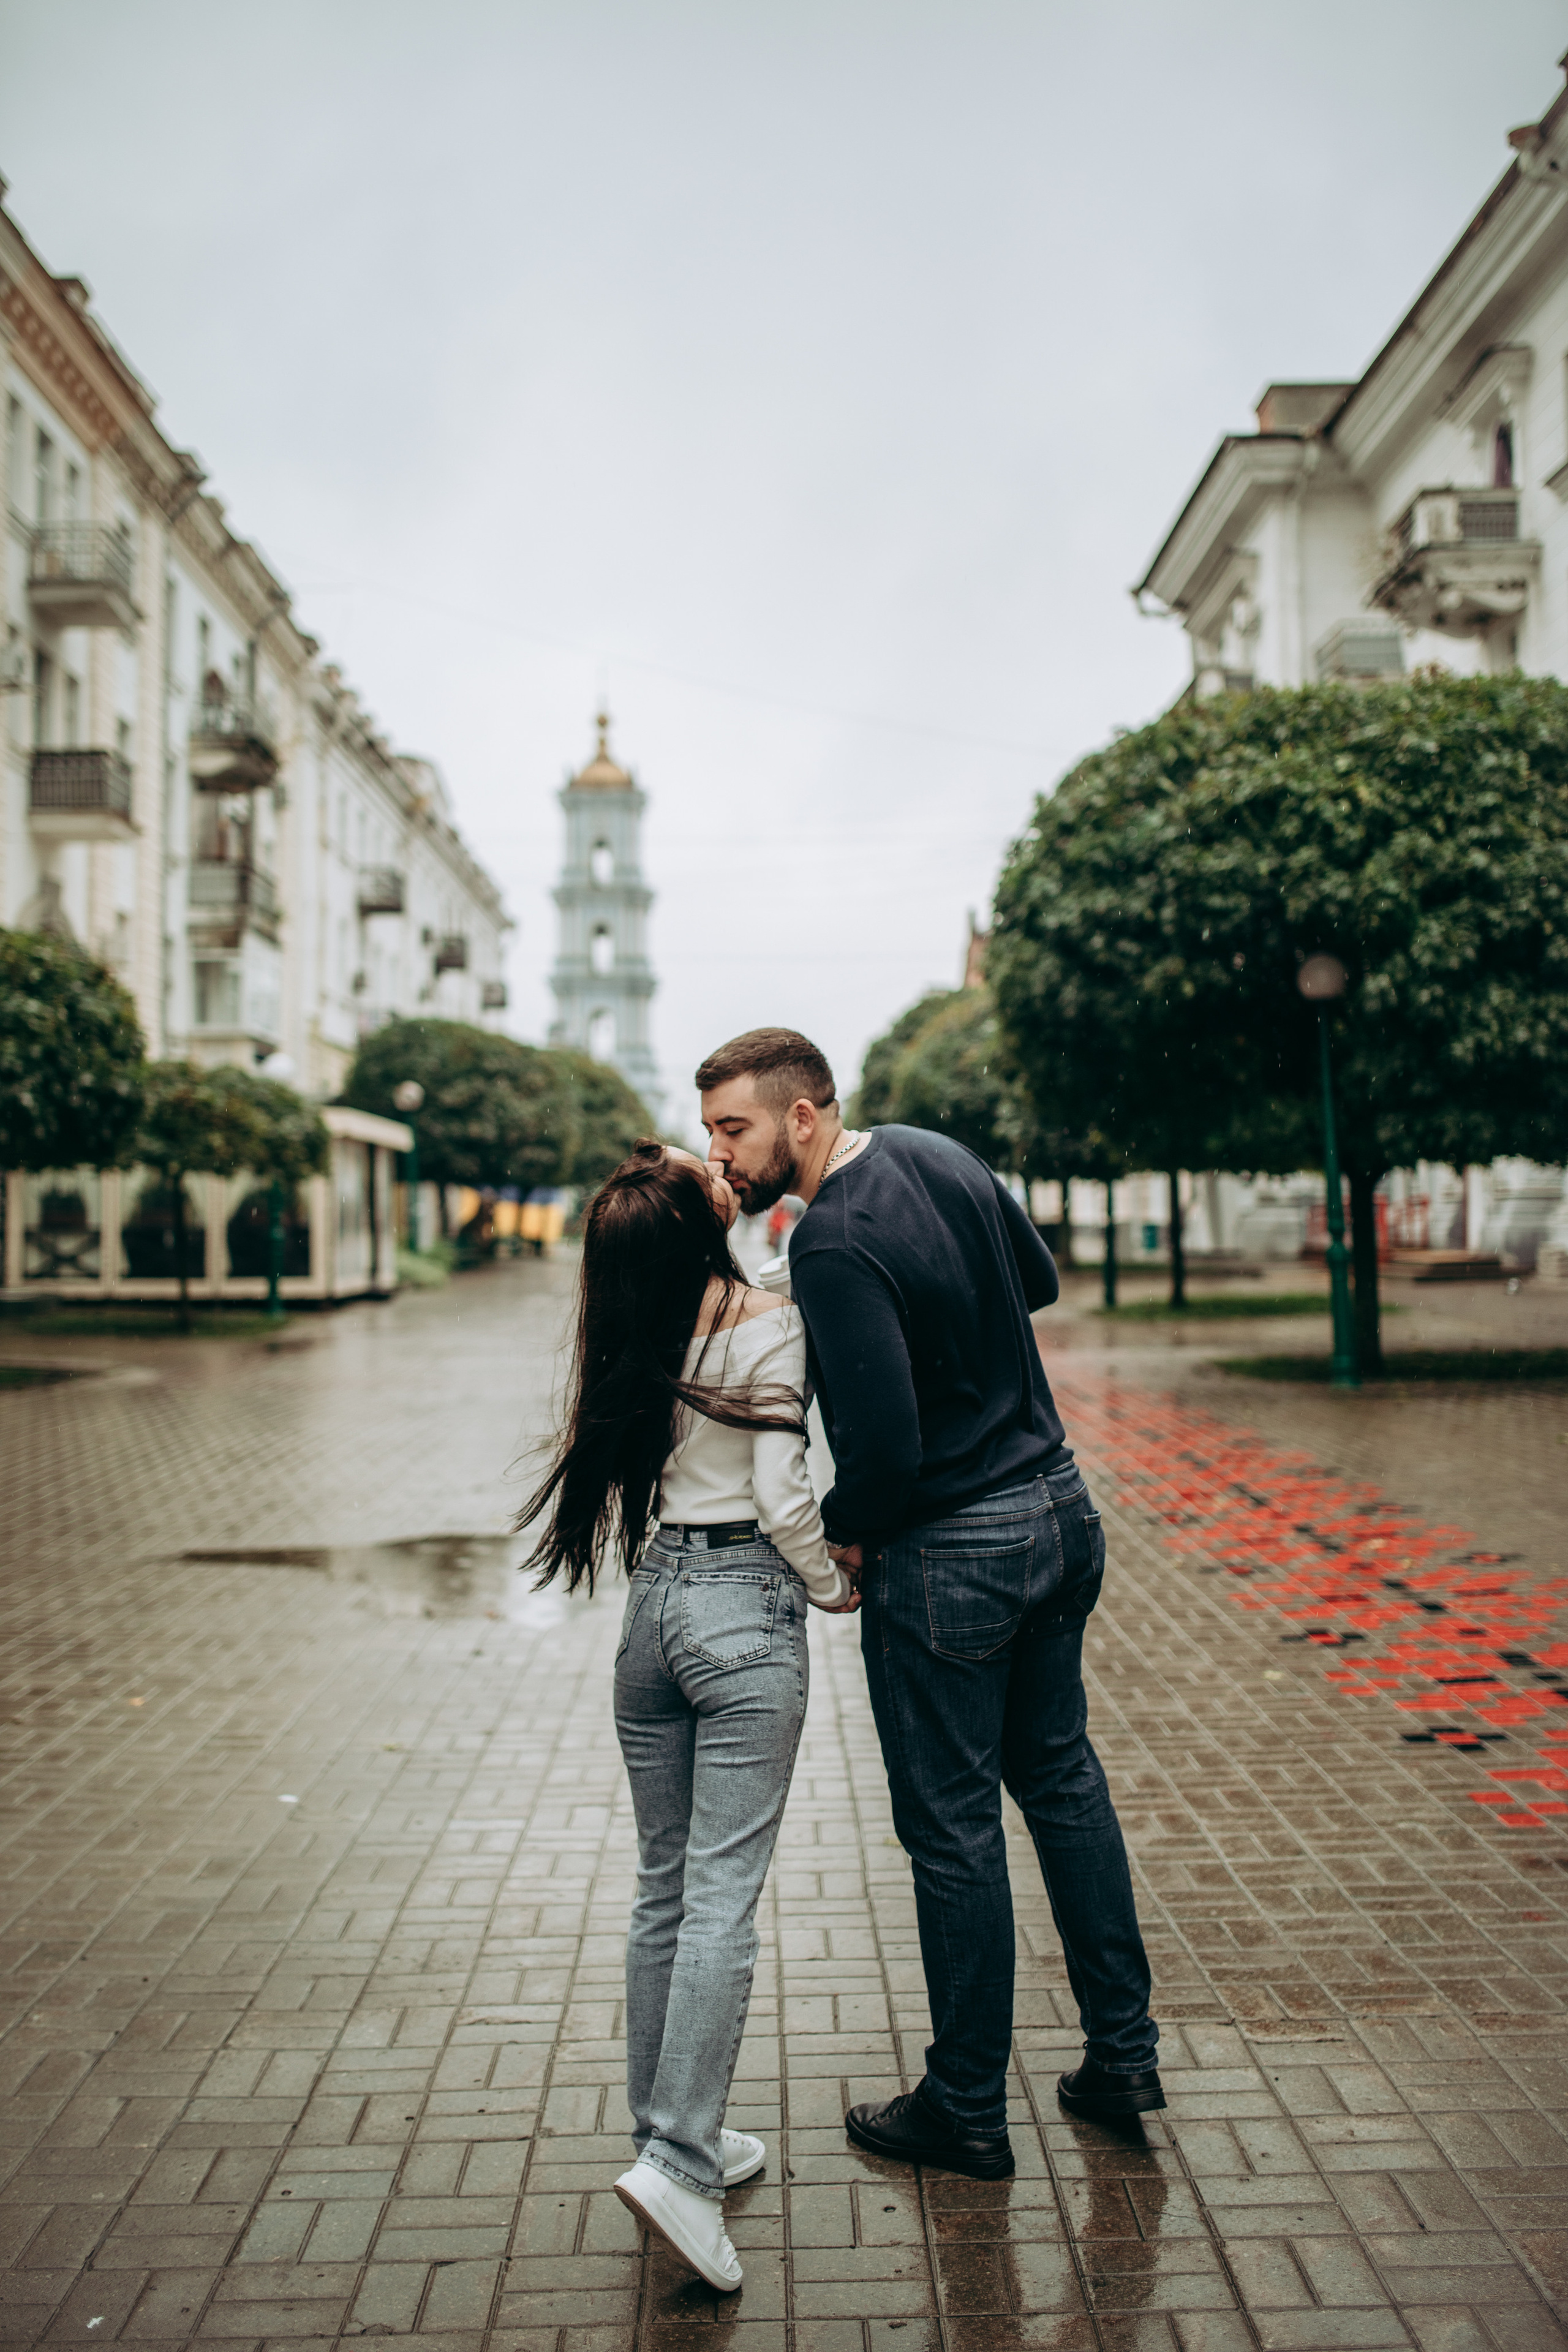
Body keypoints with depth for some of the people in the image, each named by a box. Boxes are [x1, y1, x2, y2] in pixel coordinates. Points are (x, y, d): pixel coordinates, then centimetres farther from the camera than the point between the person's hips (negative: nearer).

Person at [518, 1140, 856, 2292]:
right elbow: (782, 1497, -14)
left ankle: (670, 2131, 24)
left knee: (665, 1885, 14)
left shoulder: (637, 1336, 4)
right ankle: (680, 2158, -4)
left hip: (655, 1602, 6)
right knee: (725, 1892, -2)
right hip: (744, 1606, -6)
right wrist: (840, 1589, 2)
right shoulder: (767, 1322, -13)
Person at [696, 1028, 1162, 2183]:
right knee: (1062, 1774, 21)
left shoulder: (834, 1245, -24)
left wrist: (845, 1530, -8)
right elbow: (1039, 1279, 18)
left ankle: (967, 2110, 23)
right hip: (1061, 1509, 9)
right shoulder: (936, 1153, 3)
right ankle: (1123, 2051, 33)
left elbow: (887, 1445, -27)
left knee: (953, 1829, 6)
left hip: (950, 1556, -9)